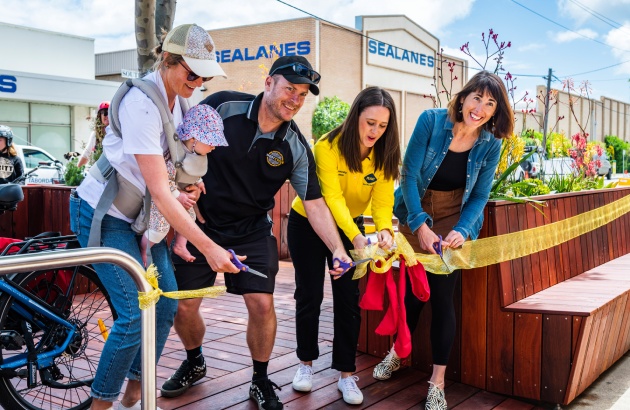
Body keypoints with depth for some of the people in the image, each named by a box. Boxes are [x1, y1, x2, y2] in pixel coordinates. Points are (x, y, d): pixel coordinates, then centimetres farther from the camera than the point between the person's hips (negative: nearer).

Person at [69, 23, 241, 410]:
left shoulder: (176, 98, 0)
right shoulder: (141, 102, -26)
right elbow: (159, 189, -30)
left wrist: (188, 182, -5)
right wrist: (208, 247, -32)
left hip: (140, 214, 8)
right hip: (104, 215, -8)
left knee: (166, 303, 5)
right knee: (135, 314, -13)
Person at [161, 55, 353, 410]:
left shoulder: (296, 147, -10)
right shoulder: (224, 107, -13)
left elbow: (314, 203, -9)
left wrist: (338, 250, -21)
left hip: (252, 231, 0)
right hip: (202, 222, 0)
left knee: (262, 303, -10)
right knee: (183, 306, 2)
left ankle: (261, 381, 16)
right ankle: (194, 364, 34)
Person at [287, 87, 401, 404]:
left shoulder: (384, 154, -13)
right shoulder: (328, 147, -27)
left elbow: (383, 200, -21)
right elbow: (332, 198, -35)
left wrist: (384, 230, -42)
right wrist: (356, 237, -49)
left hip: (350, 226, 3)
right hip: (307, 224, -3)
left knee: (348, 299, 1)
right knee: (309, 295, 6)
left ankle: (346, 373, 13)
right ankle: (306, 362, 25)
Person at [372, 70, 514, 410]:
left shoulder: (490, 143, -11)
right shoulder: (431, 120, -17)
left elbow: (479, 196, -4)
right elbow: (409, 175, -16)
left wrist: (462, 230, -21)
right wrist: (420, 225, -22)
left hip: (455, 220, 0)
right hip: (416, 215, 0)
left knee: (441, 295, -5)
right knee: (412, 289, 9)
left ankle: (437, 381, 9)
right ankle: (397, 352, 36)